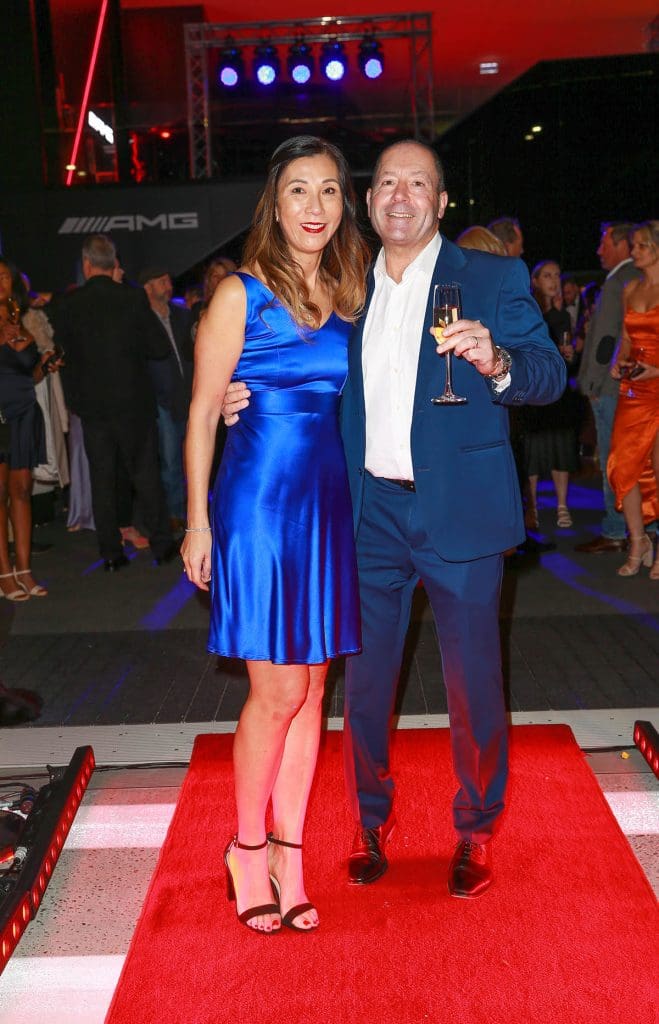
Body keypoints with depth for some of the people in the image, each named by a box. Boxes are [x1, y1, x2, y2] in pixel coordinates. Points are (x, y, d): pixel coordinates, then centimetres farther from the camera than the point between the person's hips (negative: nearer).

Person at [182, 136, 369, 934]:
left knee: (312, 684, 9)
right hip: (262, 500, -5)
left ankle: (288, 850, 22)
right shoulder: (241, 296, -3)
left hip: (334, 503, 5)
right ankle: (247, 848, 19)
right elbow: (202, 413, -2)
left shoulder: (352, 297, 11)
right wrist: (198, 521, -5)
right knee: (279, 689, -2)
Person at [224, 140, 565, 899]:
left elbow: (550, 375, -8)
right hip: (369, 513, 3)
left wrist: (498, 362, -30)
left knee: (474, 683, 5)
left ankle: (477, 830, 27)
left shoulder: (494, 280, 0)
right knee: (364, 680, 11)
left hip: (459, 513, -3)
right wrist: (248, 401, -2)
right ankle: (370, 821, 31)